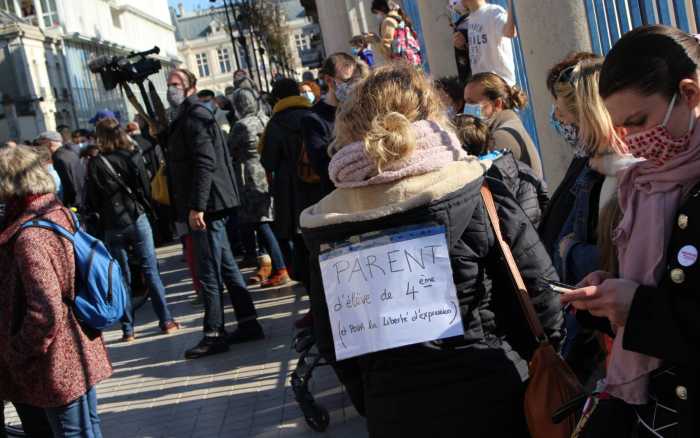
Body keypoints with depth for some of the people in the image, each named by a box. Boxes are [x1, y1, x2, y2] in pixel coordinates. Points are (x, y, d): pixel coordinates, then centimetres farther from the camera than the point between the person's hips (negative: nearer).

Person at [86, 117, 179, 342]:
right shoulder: (133, 156, -4)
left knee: (122, 277, 7)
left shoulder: (95, 164, -6)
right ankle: (166, 321, 6)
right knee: (151, 270, 6)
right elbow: (146, 188, -3)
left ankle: (128, 330, 9)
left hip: (112, 226, 0)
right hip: (138, 219, 0)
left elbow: (93, 201, -3)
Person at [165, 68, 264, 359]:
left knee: (208, 272, -6)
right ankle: (248, 323, 19)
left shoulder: (195, 116, -11)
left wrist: (196, 206, -24)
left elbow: (205, 163, -21)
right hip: (209, 206, 10)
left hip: (206, 205, -10)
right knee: (226, 266, 13)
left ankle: (214, 334, 0)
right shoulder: (185, 118, 20)